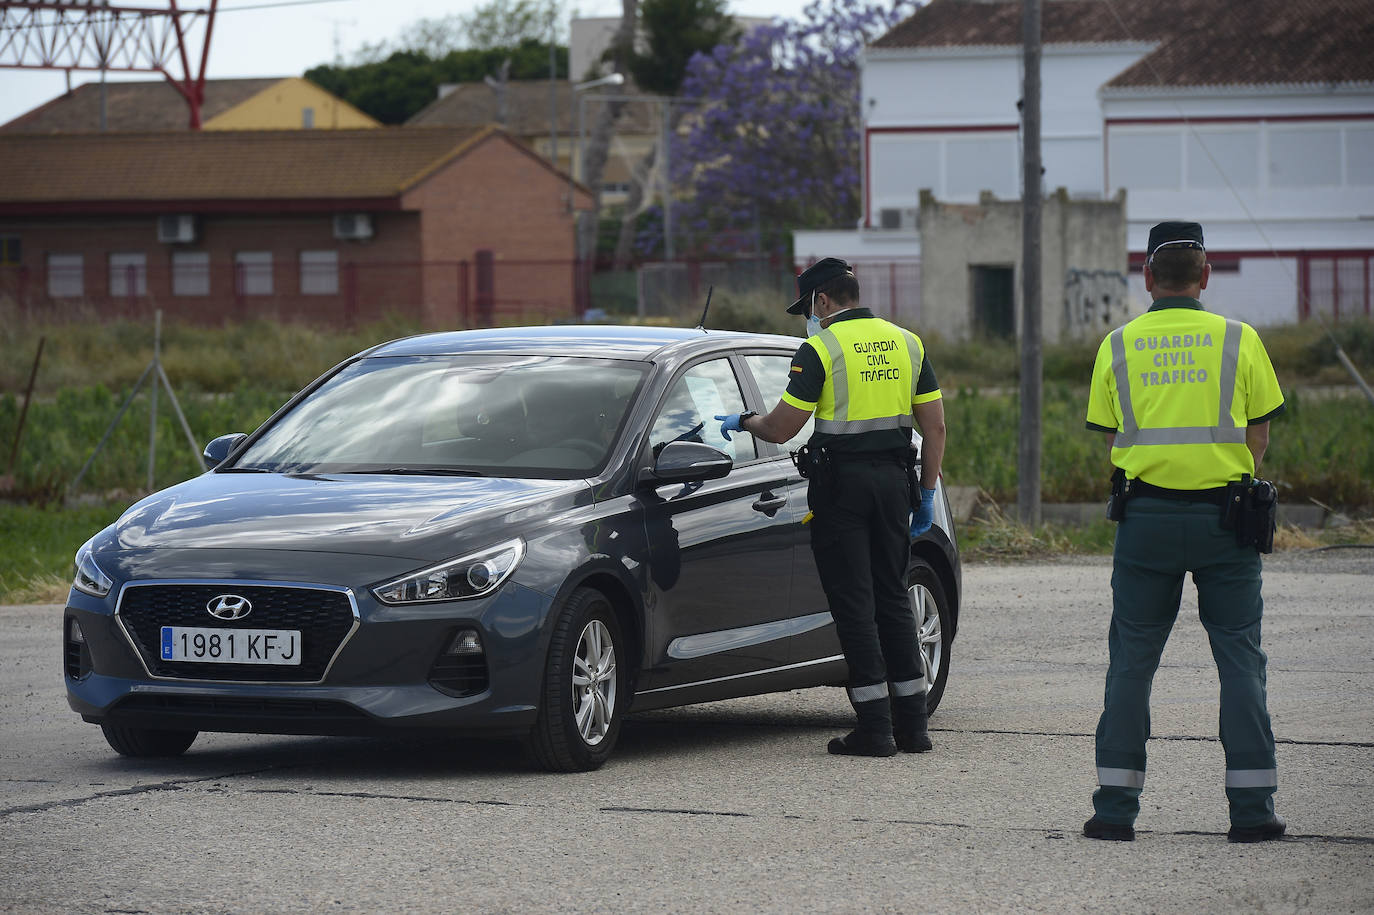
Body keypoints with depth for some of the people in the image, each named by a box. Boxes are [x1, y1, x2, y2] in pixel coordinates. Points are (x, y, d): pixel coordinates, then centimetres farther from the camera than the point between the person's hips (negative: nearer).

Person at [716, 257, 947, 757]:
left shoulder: (821, 349, -8)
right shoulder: (906, 343, 10)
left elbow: (781, 428, -9)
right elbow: (935, 426, 9)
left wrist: (742, 421, 11)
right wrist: (926, 493, 15)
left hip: (842, 482, -5)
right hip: (894, 477, 6)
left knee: (853, 602, -1)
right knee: (892, 597, 13)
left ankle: (875, 728, -3)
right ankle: (912, 723, 11)